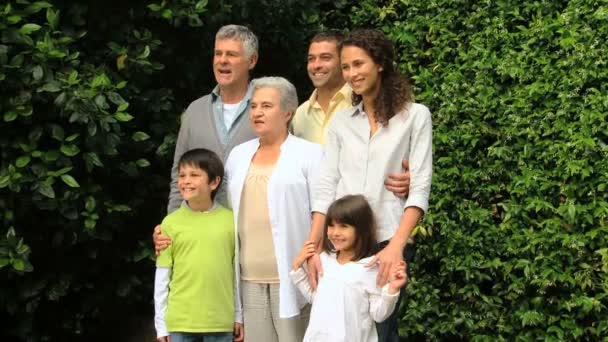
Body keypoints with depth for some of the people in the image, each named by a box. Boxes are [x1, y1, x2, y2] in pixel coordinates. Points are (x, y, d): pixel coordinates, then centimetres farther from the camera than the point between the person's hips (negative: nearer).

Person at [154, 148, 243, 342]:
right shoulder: (171, 223, -2)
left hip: (220, 321, 1)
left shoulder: (230, 220, 0)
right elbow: (162, 277, 2)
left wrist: (240, 316, 8)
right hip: (181, 320, 0)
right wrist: (161, 325, 2)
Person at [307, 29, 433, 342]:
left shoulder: (415, 116, 2)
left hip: (387, 242, -3)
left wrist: (396, 245, -17)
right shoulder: (340, 122, 12)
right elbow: (325, 187, 7)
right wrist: (313, 246, -5)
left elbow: (420, 188, -5)